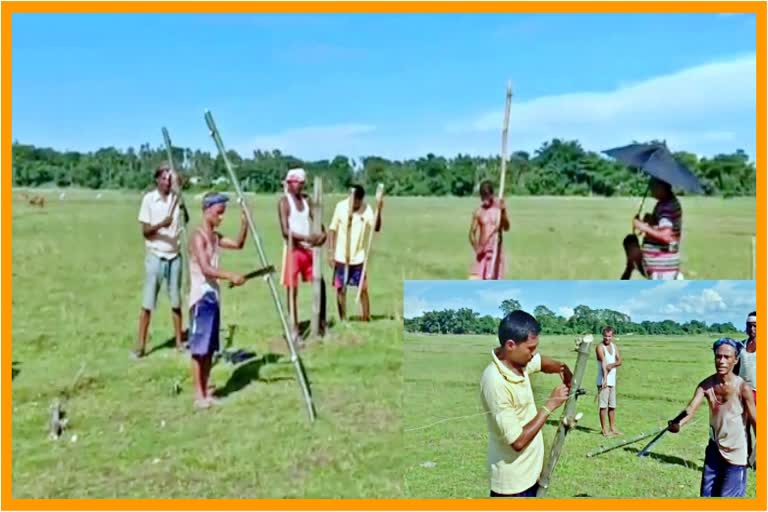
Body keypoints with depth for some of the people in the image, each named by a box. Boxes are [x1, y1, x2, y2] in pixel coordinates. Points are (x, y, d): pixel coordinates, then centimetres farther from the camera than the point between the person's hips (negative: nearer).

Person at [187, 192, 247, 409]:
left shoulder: (216, 236, 11)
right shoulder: (198, 236, -15)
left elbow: (238, 244, 17)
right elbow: (206, 269, -24)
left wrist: (244, 224, 3)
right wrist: (231, 276, -33)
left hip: (213, 296, 9)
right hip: (201, 297, -9)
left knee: (210, 348, 12)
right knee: (199, 348, -3)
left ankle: (206, 391, 19)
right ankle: (198, 394, 3)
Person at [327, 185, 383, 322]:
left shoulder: (367, 209, -5)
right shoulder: (340, 206, -6)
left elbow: (376, 228, -16)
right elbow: (332, 229, -1)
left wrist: (379, 212, -31)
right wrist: (331, 251, -4)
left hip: (359, 257, 0)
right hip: (341, 257, 0)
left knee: (363, 288, -1)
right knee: (340, 289, 5)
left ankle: (366, 318, 8)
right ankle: (343, 319, 15)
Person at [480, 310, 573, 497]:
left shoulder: (518, 361, -4)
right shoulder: (496, 382, -30)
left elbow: (544, 363, 19)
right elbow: (517, 440, -28)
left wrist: (564, 370, -2)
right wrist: (550, 405, -21)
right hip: (512, 481, -9)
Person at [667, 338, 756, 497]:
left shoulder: (742, 388, -18)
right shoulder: (706, 385, -9)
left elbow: (754, 421, -11)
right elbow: (691, 408, -23)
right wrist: (678, 423, -44)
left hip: (736, 452, -4)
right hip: (714, 448, 4)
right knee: (707, 494, 13)